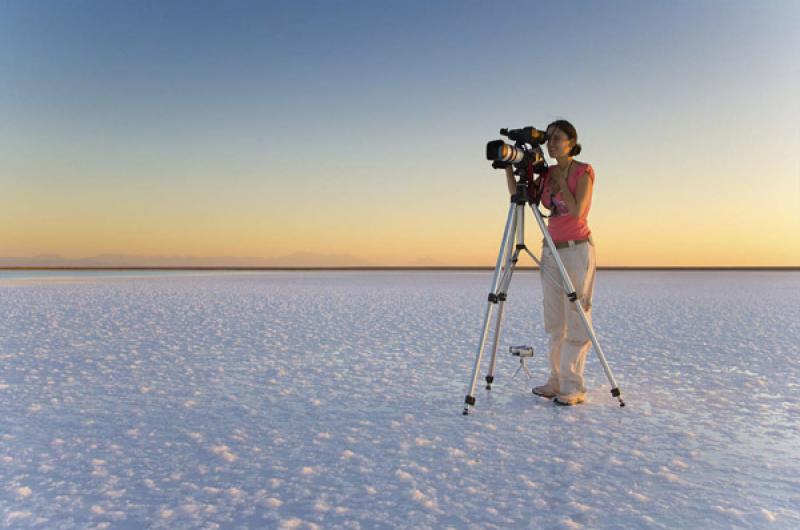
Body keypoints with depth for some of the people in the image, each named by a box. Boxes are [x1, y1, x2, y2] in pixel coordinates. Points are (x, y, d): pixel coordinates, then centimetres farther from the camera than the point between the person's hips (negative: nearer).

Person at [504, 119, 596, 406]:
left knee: (576, 320, -5)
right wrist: (509, 165, -3)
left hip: (578, 250, -6)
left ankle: (573, 387, -1)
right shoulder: (547, 173, 11)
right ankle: (557, 381, 15)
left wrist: (560, 182, -8)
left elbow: (577, 210, -16)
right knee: (554, 322, 8)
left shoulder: (584, 171, -6)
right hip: (551, 251, 6)